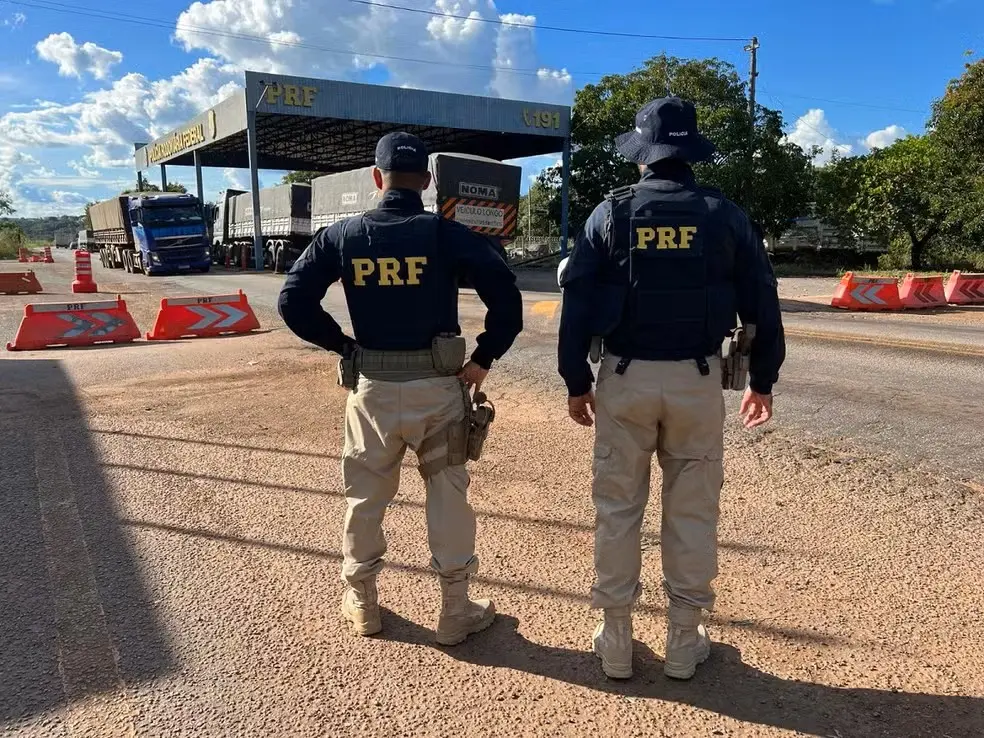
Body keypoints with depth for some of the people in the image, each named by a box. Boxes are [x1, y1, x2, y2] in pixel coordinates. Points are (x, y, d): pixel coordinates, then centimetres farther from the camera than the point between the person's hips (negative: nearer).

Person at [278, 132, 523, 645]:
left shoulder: (342, 235, -1)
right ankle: (455, 612, 22)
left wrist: (342, 345, 5)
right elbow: (505, 295, -15)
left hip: (371, 387, 2)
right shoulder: (446, 234, -7)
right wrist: (483, 360, -7)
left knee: (365, 497, 18)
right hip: (437, 386, -2)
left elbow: (293, 302, -2)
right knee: (449, 496, 11)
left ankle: (362, 603, 34)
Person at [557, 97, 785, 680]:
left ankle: (616, 641, 19)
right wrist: (763, 379, 14)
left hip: (625, 377, 0)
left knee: (618, 509, 9)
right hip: (697, 378, 1)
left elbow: (577, 303, -3)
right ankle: (685, 642, 22)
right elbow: (761, 302, 4)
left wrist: (577, 381, 4)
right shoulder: (725, 215, 1)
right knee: (693, 511, 11)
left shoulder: (610, 214, -1)